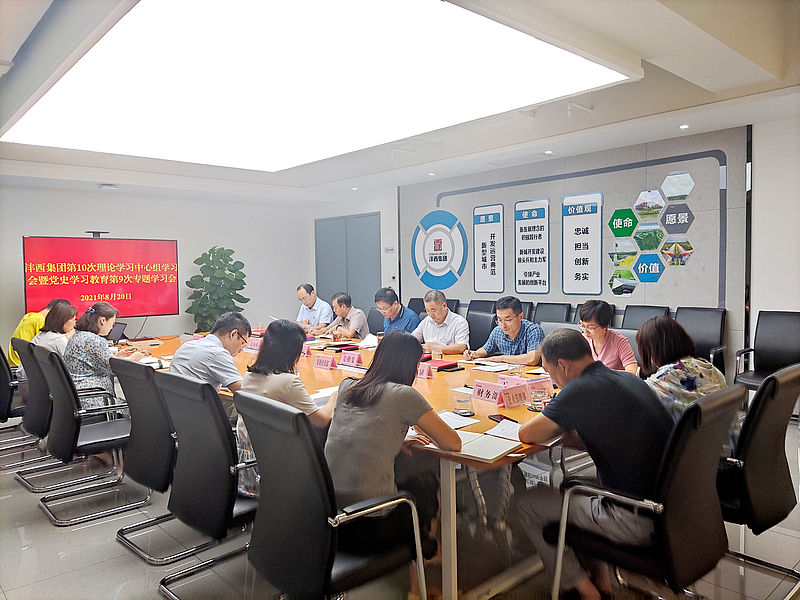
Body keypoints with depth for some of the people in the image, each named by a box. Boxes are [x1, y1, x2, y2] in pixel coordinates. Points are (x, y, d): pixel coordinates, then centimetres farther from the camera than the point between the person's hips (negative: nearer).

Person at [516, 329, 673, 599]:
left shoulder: (581, 390, -20)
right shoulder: (628, 379, 7)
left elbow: (527, 435, -11)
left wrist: (560, 423, 6)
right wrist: (566, 419, 13)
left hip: (637, 521, -9)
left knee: (528, 503, 7)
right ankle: (600, 576, 30)